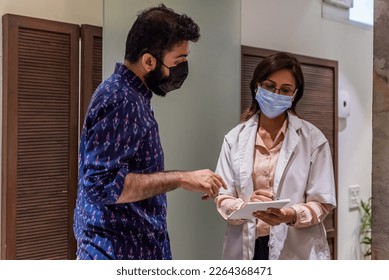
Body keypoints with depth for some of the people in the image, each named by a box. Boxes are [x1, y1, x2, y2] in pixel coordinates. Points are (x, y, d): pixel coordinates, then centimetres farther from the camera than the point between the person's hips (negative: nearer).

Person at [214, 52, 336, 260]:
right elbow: (222, 199, -2)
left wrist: (291, 215, -24)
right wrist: (247, 206, -21)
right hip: (246, 247, 1)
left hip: (297, 250, -1)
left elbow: (322, 203, -6)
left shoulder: (313, 138, -4)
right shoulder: (235, 138, 0)